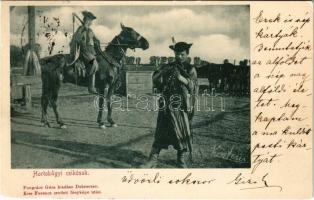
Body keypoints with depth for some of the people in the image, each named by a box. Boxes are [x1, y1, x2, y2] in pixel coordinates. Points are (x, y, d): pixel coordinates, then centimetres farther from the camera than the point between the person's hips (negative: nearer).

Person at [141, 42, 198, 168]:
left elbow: (194, 86, -8)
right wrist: (162, 72, -15)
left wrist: (182, 78, -23)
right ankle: (153, 160, 8)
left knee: (182, 133, 5)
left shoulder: (190, 69, 3)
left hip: (182, 107, -1)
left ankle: (181, 160, 21)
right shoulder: (168, 67, 10)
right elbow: (154, 79, 2)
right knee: (161, 133, 2)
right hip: (166, 106, 2)